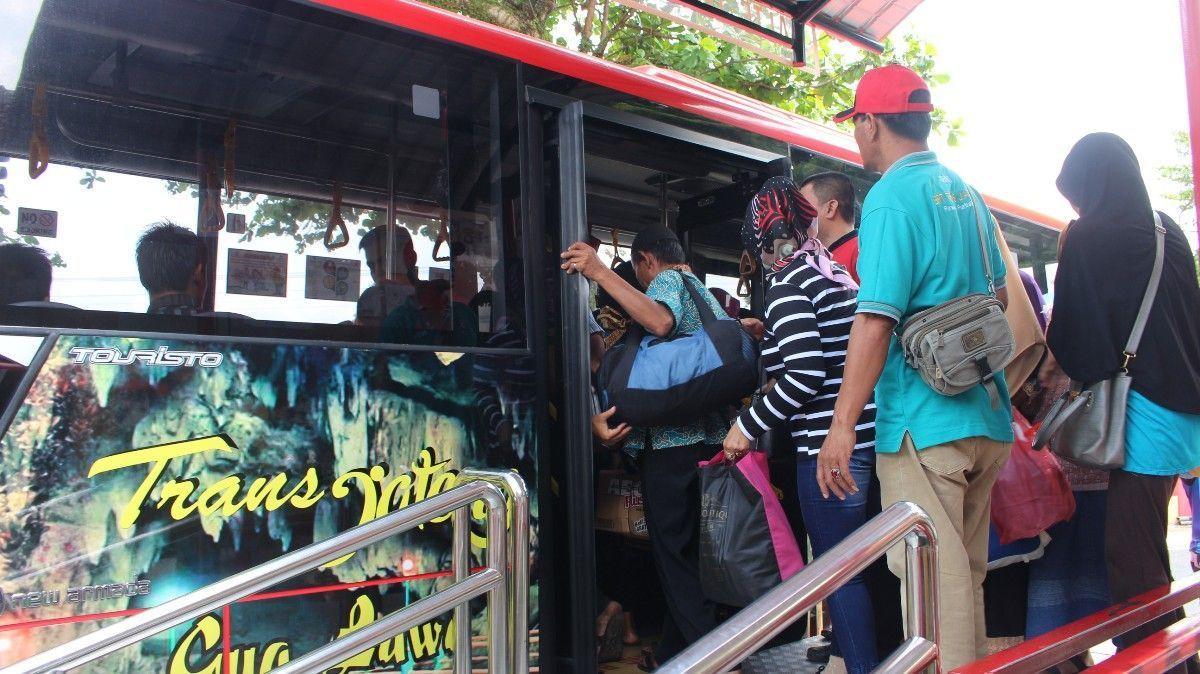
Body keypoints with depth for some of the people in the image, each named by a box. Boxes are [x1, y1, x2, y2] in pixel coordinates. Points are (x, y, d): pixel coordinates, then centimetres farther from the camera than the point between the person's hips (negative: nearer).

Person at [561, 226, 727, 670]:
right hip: (707, 437, 9)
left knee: (674, 553, -2)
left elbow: (660, 321, -27)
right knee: (687, 550, 14)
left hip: (672, 440, -9)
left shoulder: (667, 280, -4)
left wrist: (601, 273, -28)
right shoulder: (704, 292, 24)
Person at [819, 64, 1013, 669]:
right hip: (986, 419, 9)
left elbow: (875, 320, -21)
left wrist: (843, 424, -20)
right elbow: (999, 295, 23)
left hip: (924, 422, -9)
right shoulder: (965, 193, 14)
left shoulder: (891, 198, -13)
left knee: (934, 578, -1)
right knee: (966, 573, 19)